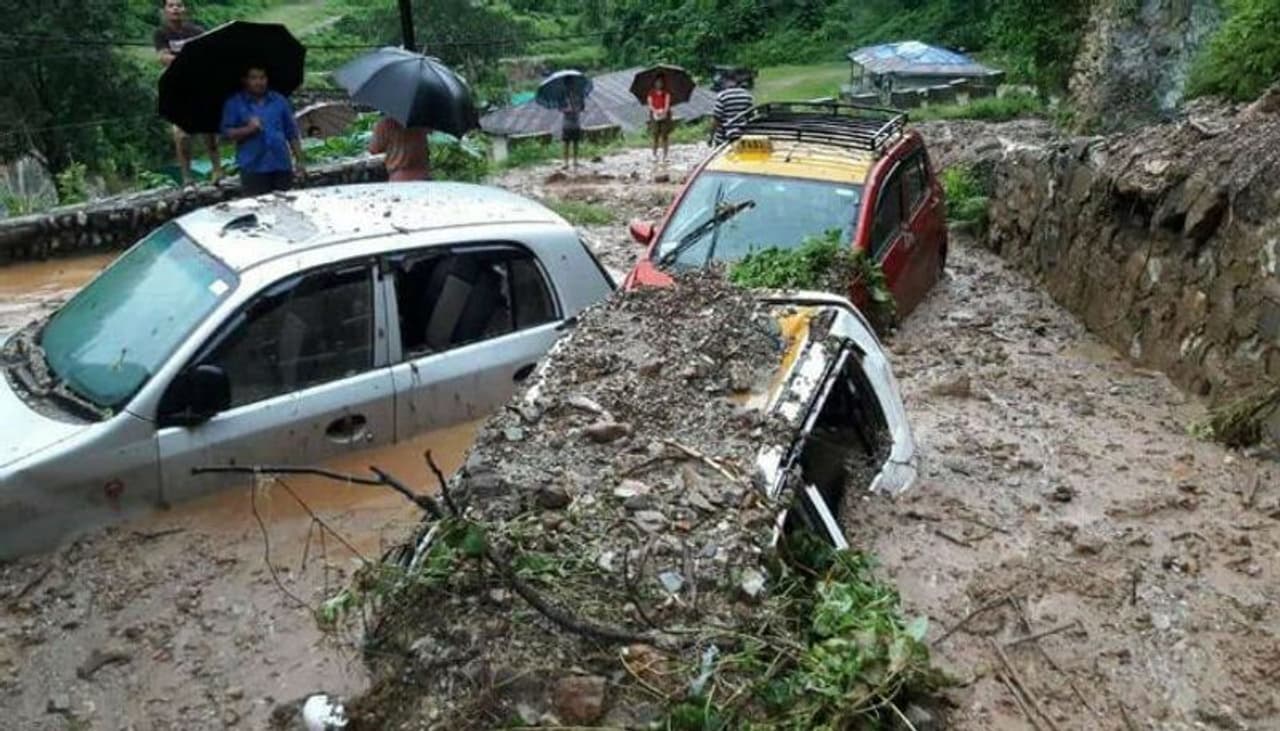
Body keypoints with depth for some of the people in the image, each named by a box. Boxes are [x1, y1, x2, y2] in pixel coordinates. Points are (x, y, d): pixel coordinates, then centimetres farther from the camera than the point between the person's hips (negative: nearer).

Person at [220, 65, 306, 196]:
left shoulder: (279, 100, 10)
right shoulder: (234, 103, 3)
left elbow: (292, 133, 11)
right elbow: (227, 132, -2)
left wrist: (299, 160, 7)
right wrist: (248, 129, -19)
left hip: (282, 165, 3)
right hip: (253, 168, -3)